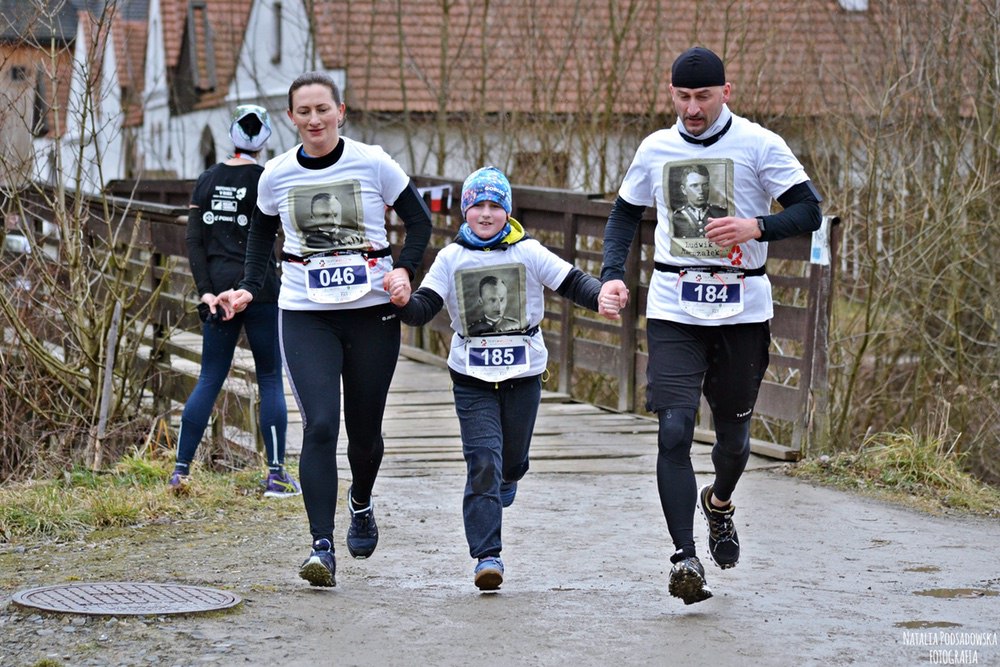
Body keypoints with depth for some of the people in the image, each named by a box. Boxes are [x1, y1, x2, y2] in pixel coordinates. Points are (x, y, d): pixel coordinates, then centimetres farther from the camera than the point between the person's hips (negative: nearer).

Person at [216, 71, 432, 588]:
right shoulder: (277, 176, 1)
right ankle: (322, 546, -16)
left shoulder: (372, 163, -4)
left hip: (372, 311, 0)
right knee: (319, 425, -14)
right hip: (305, 315, 0)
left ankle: (361, 502, 42)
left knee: (364, 428, 9)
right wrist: (248, 288, 7)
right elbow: (261, 234, 20)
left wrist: (404, 269, -11)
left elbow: (419, 220, 5)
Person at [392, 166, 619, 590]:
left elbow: (573, 283, -5)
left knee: (512, 459, 14)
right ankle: (486, 555, -12)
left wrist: (603, 295, -25)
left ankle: (507, 477, 53)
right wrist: (404, 303, -28)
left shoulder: (528, 252, -3)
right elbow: (424, 309, -5)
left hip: (523, 375, 1)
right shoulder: (452, 258, -1)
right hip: (472, 379, -1)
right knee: (482, 464, -12)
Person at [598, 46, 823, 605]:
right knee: (674, 431, -14)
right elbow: (626, 214, 19)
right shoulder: (656, 149, 7)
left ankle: (719, 502, 45)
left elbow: (809, 210, -4)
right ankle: (685, 557, -15)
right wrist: (613, 274, 3)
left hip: (742, 311, -1)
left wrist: (756, 227, -22)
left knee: (734, 437, 10)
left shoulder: (759, 145, -2)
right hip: (674, 312, 1)